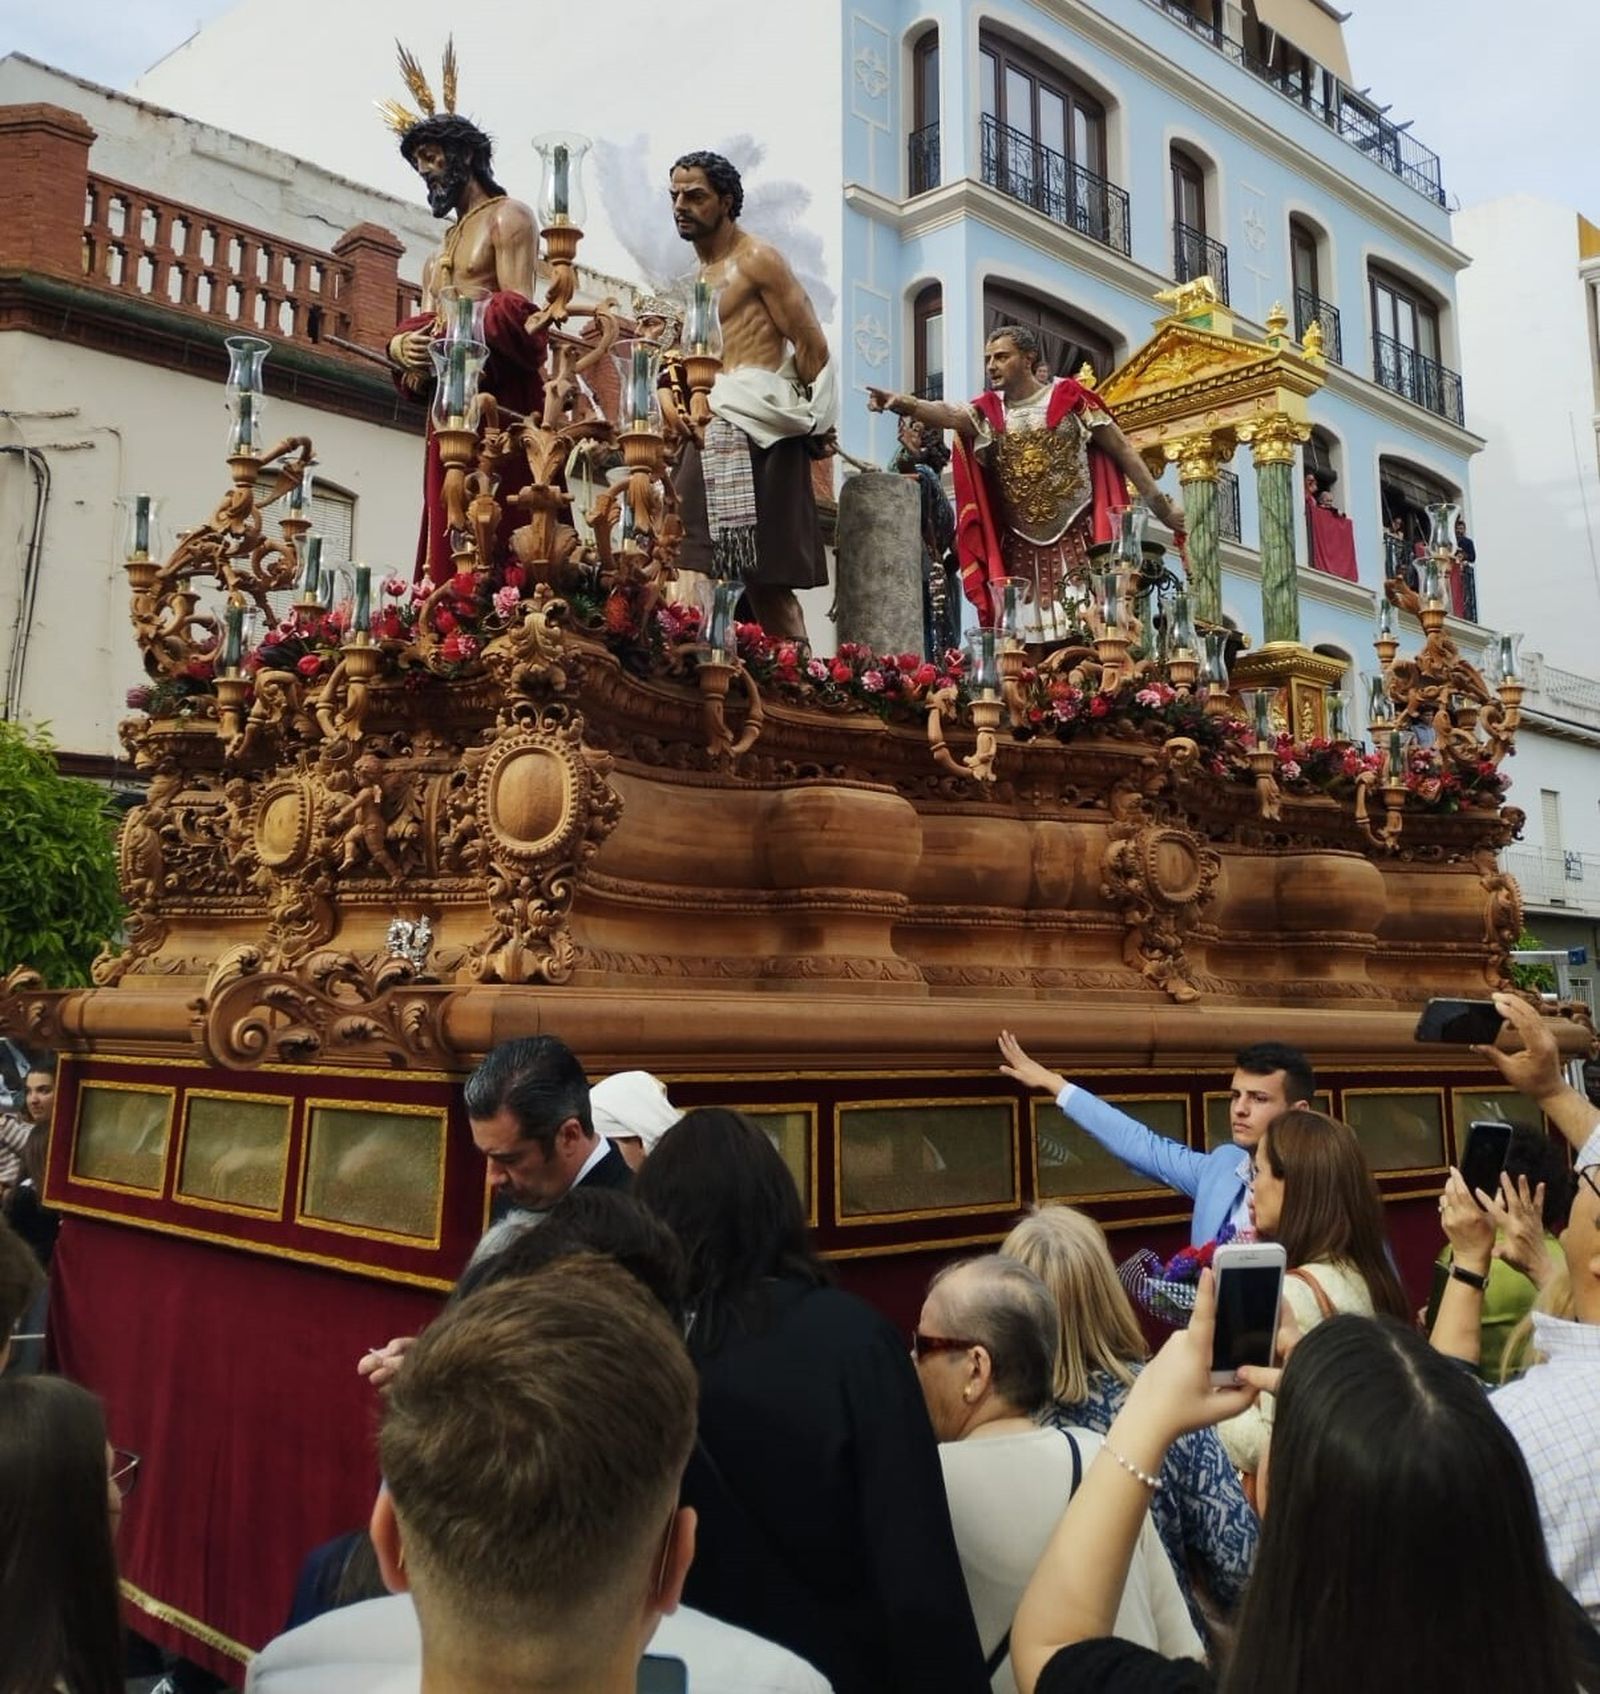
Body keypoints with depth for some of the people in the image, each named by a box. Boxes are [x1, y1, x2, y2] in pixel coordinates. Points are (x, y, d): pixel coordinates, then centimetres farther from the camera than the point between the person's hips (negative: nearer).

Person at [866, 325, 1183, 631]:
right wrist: (904, 404, -34)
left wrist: (1159, 503, 1)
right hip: (1020, 550, 3)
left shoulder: (1068, 396, 1)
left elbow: (1122, 449, 4)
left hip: (1076, 542, -3)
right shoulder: (989, 411, 7)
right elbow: (948, 414, -13)